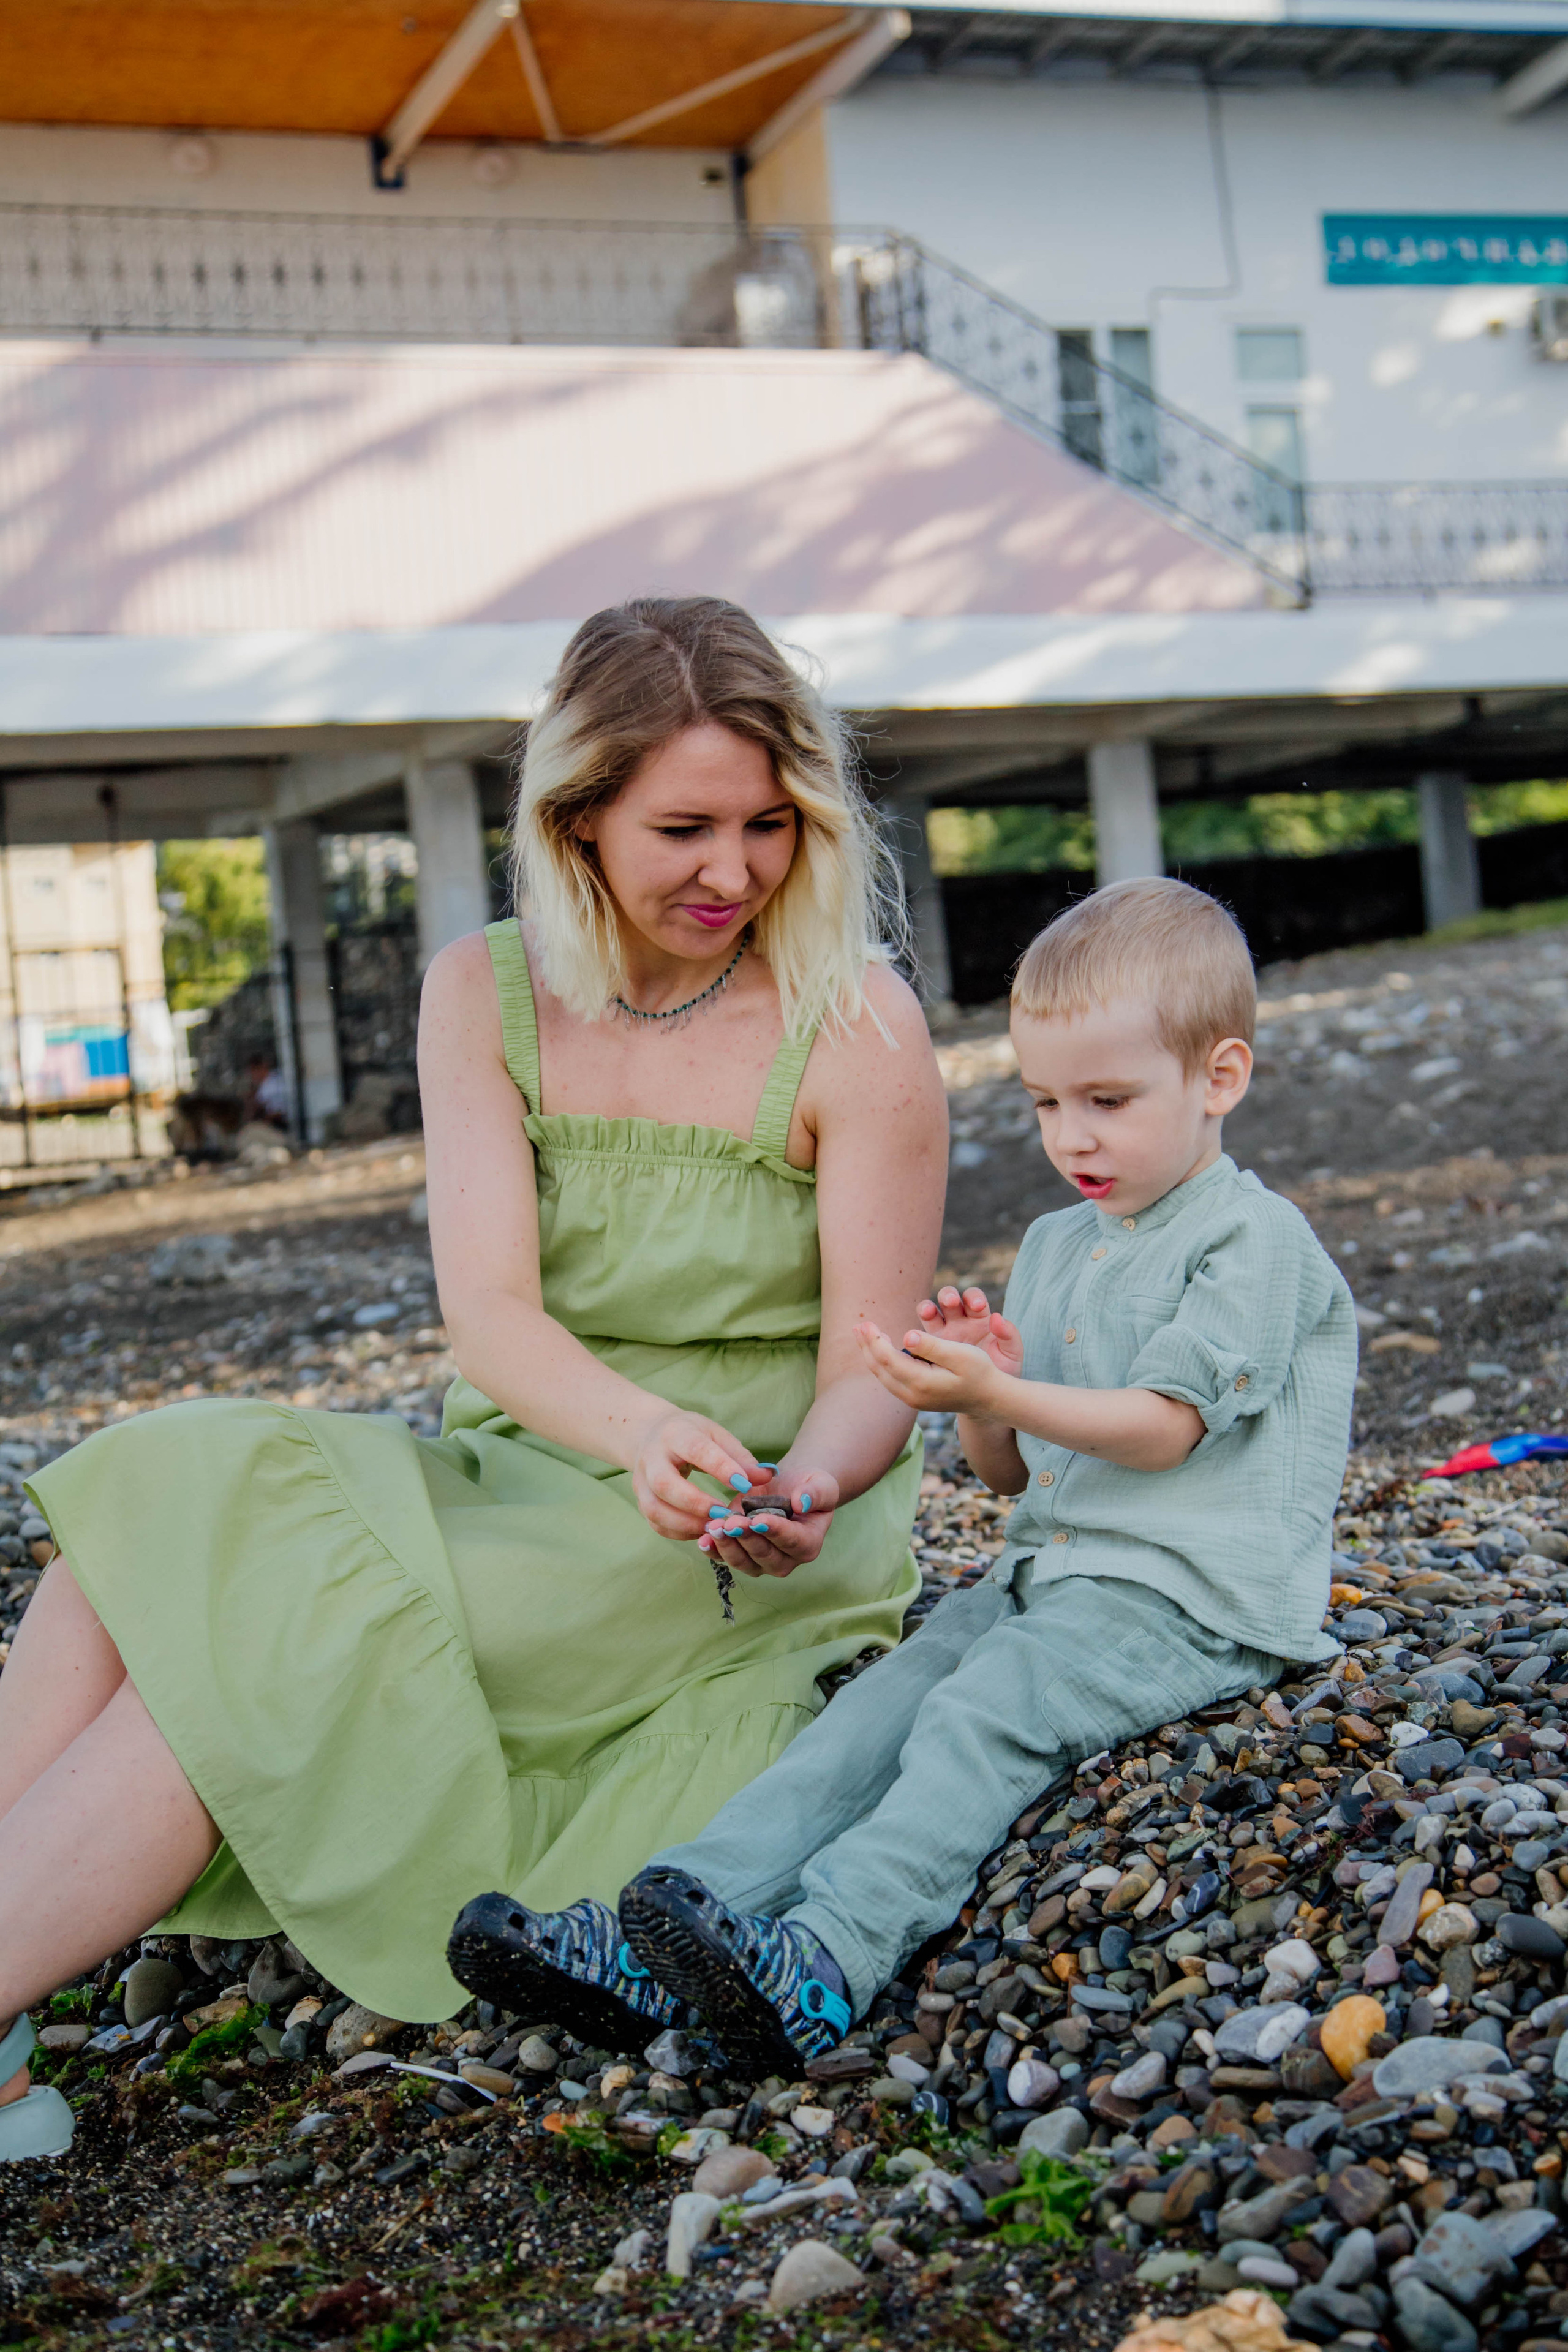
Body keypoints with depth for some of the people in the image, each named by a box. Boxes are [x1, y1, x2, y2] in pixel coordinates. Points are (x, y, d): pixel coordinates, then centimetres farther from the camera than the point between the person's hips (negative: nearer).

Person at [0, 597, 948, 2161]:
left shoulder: (855, 1027, -7)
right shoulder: (484, 995, 3)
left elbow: (872, 1380, -7)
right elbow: (488, 1313, -9)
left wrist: (806, 1487, -30)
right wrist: (641, 1429, -30)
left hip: (745, 1552, -4)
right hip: (516, 1486, 4)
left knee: (296, 1622, -27)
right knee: (161, 1504, -23)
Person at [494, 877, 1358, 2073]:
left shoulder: (1255, 1240, -4)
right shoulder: (1054, 1247, 19)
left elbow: (1160, 1428, -13)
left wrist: (998, 1394, -23)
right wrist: (980, 1401, -2)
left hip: (1192, 1598, -7)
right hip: (1048, 1569, 7)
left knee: (981, 1716, -30)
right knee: (883, 1703, -16)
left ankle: (825, 1962, -44)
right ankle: (668, 1914, -29)